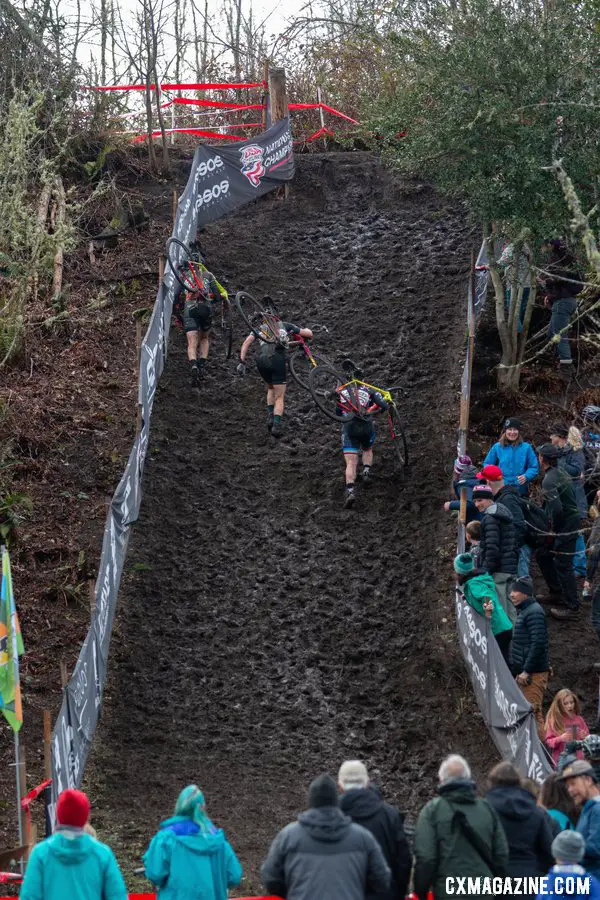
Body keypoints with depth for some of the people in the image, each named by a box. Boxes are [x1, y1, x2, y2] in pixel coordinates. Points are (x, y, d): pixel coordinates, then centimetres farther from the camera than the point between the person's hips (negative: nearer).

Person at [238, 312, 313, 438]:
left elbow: (247, 342, 12)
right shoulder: (285, 325, 26)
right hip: (277, 359, -2)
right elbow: (309, 334, 25)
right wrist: (306, 330, 48)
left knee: (270, 388, 29)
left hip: (261, 360, 2)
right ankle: (277, 424, -14)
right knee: (279, 397, 5)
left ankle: (270, 417, 13)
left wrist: (242, 361, 7)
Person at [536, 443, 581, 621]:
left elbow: (556, 508, -30)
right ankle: (556, 591, 31)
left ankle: (571, 606, 0)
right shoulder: (561, 472, 10)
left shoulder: (549, 480, -21)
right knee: (542, 554, 21)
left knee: (563, 565, -5)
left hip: (565, 527, -10)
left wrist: (554, 528, -14)